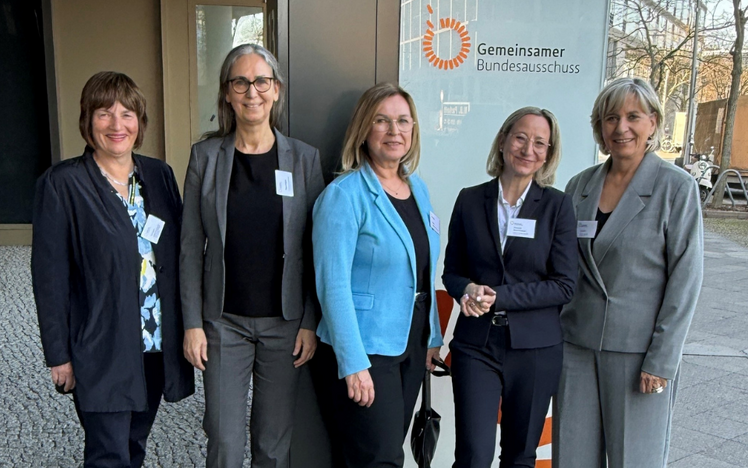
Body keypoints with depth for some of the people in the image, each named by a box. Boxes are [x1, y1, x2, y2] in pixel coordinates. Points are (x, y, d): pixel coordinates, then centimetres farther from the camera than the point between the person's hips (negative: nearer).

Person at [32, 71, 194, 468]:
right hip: (101, 350, -4)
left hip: (157, 345, 5)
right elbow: (49, 275, -8)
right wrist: (58, 354, -7)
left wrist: (186, 329, 6)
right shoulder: (61, 184, -9)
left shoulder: (160, 175, 5)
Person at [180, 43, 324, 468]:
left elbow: (315, 247, 0)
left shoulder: (304, 158, -2)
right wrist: (192, 323, -3)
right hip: (225, 321, 0)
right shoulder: (206, 155, -1)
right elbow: (191, 246, 0)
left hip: (285, 321, 0)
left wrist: (311, 322, -3)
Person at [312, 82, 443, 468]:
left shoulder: (418, 189, 8)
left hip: (410, 346, 7)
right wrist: (353, 363, -21)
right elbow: (333, 284, -18)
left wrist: (432, 336, 12)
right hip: (363, 352, -7)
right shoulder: (344, 194, -15)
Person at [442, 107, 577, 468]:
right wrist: (467, 290, -15)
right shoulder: (470, 200, 2)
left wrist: (498, 297, -16)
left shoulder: (557, 205, -2)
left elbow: (564, 285, -6)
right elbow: (451, 270, 8)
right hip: (476, 345, 0)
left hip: (534, 347, 0)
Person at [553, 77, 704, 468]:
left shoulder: (676, 187, -6)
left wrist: (662, 359, -11)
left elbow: (685, 277, -8)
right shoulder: (580, 185, 6)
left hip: (637, 349, -3)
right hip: (576, 346, 4)